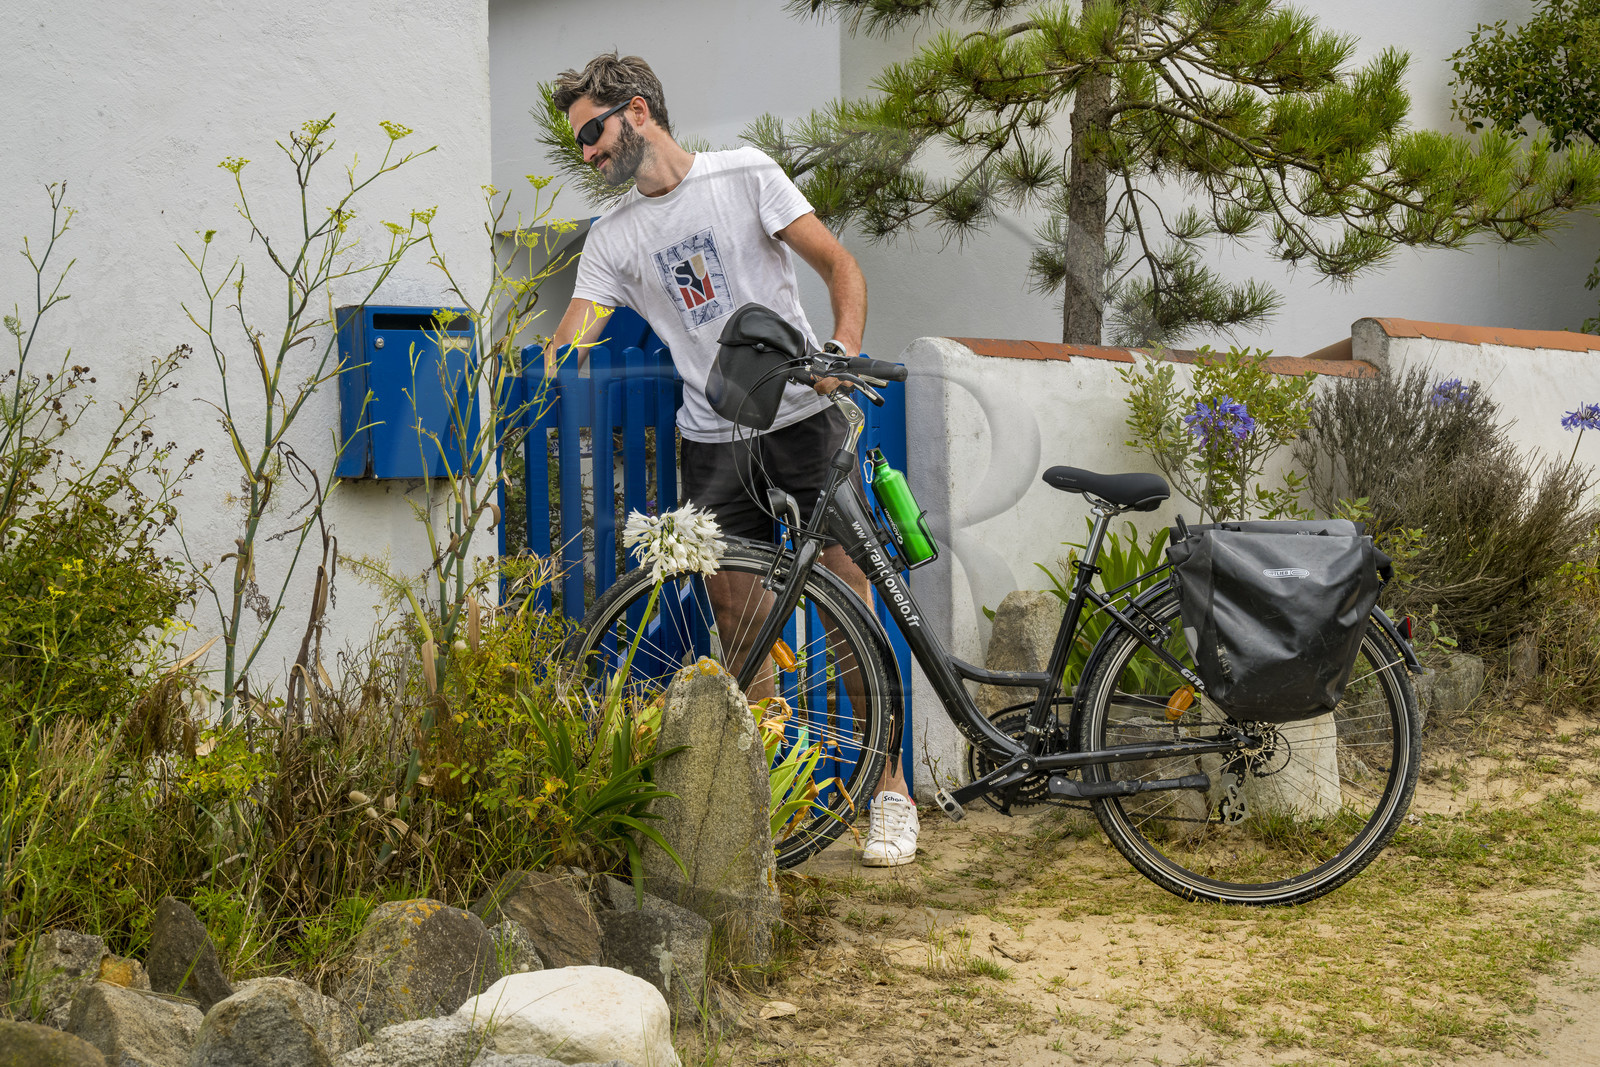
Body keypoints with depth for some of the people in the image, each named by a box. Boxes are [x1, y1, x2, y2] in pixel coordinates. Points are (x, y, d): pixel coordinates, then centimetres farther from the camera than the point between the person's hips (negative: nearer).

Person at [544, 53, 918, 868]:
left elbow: (840, 266, -1)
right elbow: (563, 349, 0)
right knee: (740, 632, 3)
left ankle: (890, 790, 4)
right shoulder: (612, 238, 8)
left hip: (802, 418, -3)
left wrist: (843, 352, -18)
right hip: (713, 442, 3)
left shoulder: (744, 175, -1)